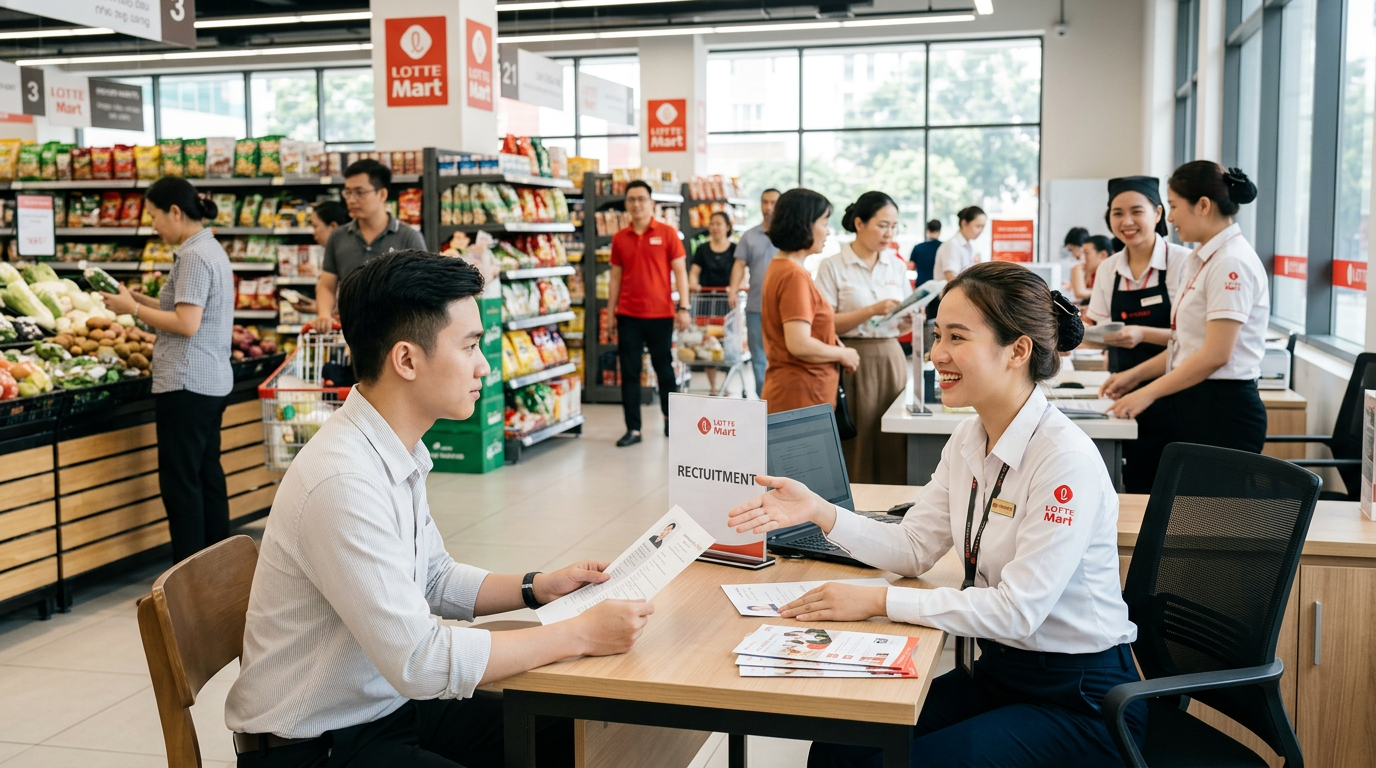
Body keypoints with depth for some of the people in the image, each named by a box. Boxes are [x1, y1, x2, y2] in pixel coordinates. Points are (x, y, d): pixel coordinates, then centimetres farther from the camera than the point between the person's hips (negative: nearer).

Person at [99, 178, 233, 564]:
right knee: (207, 474, 14)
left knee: (179, 481, -4)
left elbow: (186, 325, -20)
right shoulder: (211, 249, 14)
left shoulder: (193, 256, -15)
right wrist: (142, 299, 12)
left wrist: (133, 309, -10)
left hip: (187, 383, -10)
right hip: (211, 381, 10)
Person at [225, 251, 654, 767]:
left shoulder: (397, 453, 2)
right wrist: (580, 635, -22)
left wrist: (538, 589, 2)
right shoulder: (342, 483, -28)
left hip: (387, 702, 9)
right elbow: (419, 660, -28)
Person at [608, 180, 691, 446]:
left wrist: (683, 307, -8)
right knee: (629, 373, 2)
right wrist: (610, 312, 8)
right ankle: (633, 429, 8)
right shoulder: (619, 238, 6)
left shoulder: (667, 233, -2)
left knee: (664, 369, 10)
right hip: (628, 315, 2)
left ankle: (669, 417, 30)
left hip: (661, 314, -2)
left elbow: (679, 271, -2)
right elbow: (616, 277, 11)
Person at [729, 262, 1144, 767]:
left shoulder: (1066, 459, -23)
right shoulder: (969, 440, 3)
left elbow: (1018, 609, -25)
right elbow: (914, 548, 5)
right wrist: (819, 512, -9)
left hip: (1080, 701, -7)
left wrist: (879, 602, -25)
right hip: (997, 671, 7)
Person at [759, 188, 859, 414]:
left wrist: (832, 342, 13)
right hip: (801, 395, -10)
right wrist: (842, 355, -10)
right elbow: (800, 345, -25)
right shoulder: (795, 275, -17)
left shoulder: (779, 267, 13)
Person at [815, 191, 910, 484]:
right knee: (855, 446, -3)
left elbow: (899, 328, 15)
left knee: (892, 444, 1)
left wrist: (909, 321, -7)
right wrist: (872, 311, -18)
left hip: (891, 359, 4)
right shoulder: (833, 267, -3)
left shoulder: (897, 266, 11)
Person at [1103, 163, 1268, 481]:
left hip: (1223, 410, -9)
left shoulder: (1232, 263, -15)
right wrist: (1135, 375, 11)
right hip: (1189, 405, 9)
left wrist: (1148, 393, -14)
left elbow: (1216, 354, -20)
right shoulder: (1200, 260, 14)